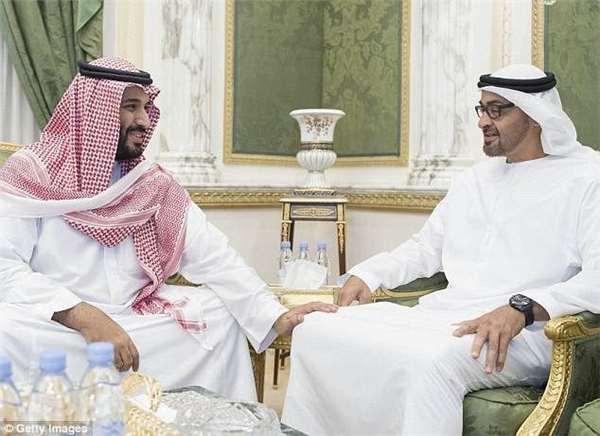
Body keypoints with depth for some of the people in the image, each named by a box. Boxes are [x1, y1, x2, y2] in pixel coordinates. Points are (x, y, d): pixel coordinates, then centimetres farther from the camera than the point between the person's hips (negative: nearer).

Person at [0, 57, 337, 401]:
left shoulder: (155, 185, 7)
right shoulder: (28, 175, -5)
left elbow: (213, 257, -1)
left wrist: (276, 317, -13)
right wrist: (84, 317, -29)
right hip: (52, 323, -4)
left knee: (221, 311, -2)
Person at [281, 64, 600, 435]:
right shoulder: (474, 179, 25)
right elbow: (425, 248, 29)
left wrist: (521, 308, -27)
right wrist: (367, 275, 11)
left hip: (523, 332, -7)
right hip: (442, 316, 7)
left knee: (432, 360, -40)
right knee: (315, 330, -9)